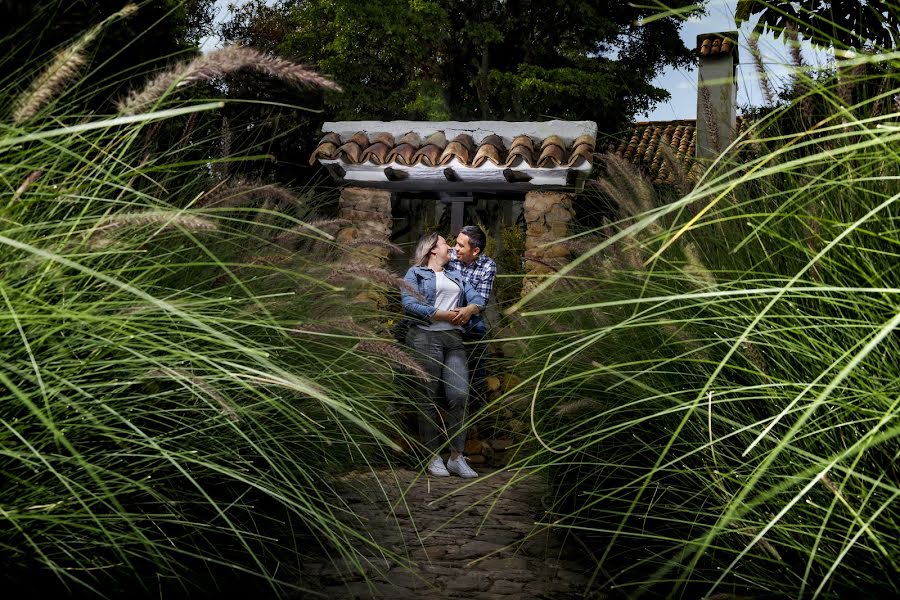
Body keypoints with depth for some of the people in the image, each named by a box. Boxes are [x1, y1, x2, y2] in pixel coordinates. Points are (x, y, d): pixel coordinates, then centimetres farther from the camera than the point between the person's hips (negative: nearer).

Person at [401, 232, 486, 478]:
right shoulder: (415, 273, 8)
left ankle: (456, 458, -1)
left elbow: (478, 299, 15)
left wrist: (470, 309, -9)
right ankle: (433, 457, 4)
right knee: (429, 399, -3)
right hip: (425, 336, -5)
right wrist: (444, 315, -11)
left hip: (454, 339, 5)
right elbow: (409, 304, -8)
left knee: (460, 396, -8)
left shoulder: (456, 276, 26)